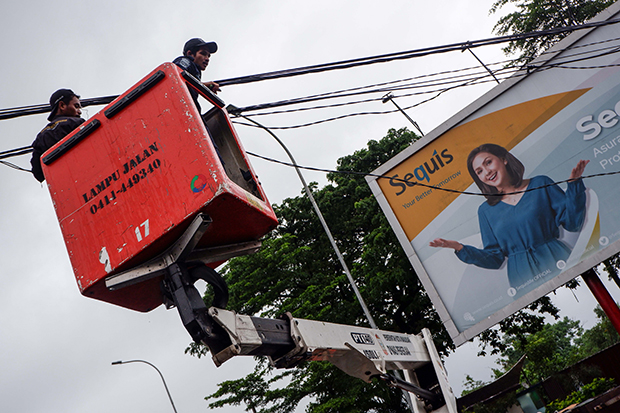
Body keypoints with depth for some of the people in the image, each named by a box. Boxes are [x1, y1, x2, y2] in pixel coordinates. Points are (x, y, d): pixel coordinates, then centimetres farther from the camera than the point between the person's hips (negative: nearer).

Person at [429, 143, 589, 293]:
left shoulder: (541, 184, 5)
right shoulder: (486, 211, 8)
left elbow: (573, 223, 1)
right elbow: (495, 258, 6)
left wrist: (574, 184, -9)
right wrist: (460, 249, -7)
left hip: (558, 263, -1)